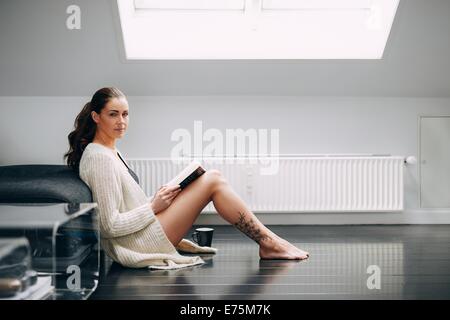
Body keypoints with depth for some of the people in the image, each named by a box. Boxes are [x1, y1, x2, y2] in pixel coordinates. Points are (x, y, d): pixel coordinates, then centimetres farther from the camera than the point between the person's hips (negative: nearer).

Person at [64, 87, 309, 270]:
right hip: (140, 243, -10)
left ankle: (268, 242, 5)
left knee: (212, 178, 7)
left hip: (141, 236, 10)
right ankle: (269, 243, -1)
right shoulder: (99, 158, -17)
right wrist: (153, 207, -13)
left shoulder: (110, 152, 14)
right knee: (213, 181, -11)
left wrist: (157, 200, 5)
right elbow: (110, 225, -20)